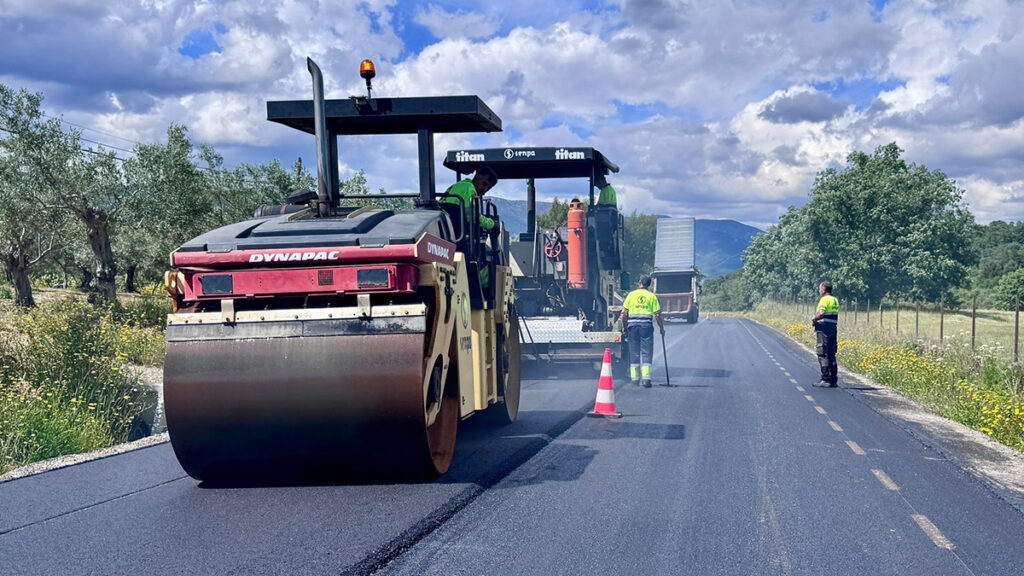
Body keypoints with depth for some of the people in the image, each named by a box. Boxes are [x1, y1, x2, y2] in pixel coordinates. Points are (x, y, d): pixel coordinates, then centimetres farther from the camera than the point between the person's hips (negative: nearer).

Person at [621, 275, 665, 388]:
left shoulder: (631, 295, 7)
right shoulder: (652, 296, 4)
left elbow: (624, 313, 3)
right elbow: (657, 315, 0)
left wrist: (624, 327, 13)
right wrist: (662, 328, 10)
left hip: (633, 325, 1)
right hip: (647, 326, -1)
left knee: (634, 352, 10)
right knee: (646, 352, -2)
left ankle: (634, 377, 14)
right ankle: (646, 378, -12)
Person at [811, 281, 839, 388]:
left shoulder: (825, 299, -9)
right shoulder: (835, 300, 17)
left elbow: (821, 313, -24)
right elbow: (832, 316, 16)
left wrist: (814, 320, -7)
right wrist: (817, 320, 10)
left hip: (824, 330, -8)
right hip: (833, 329, 8)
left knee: (823, 355, -6)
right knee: (831, 355, 12)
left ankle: (825, 380, -9)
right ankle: (834, 380, 13)